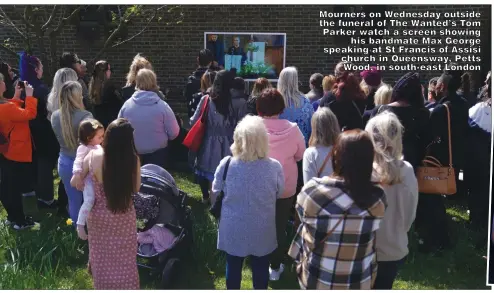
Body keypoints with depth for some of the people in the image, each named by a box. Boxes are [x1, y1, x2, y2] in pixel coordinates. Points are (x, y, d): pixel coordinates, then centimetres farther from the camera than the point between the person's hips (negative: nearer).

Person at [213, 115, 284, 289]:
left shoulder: (226, 164, -21)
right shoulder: (275, 167, -20)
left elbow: (216, 192, -4)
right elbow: (279, 195, -2)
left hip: (233, 228, 0)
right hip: (262, 230, 0)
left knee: (233, 266, 20)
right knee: (260, 267, 19)